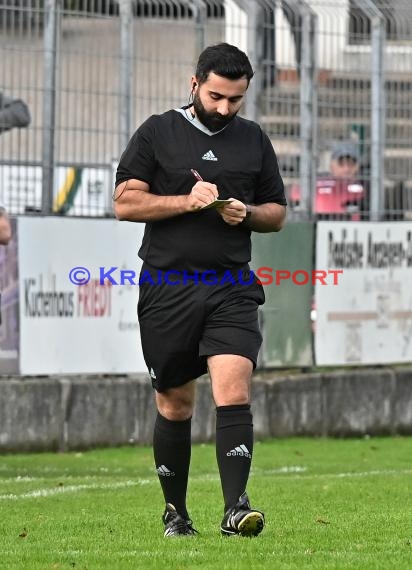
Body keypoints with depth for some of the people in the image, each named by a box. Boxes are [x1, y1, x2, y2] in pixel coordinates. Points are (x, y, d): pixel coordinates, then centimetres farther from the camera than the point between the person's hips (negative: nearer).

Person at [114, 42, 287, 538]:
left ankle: (235, 507, -21)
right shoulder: (157, 133, 4)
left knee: (234, 392, -16)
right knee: (174, 404, 6)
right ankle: (175, 511, 19)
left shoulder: (254, 141, 13)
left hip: (232, 288, 1)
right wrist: (187, 202, -13)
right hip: (167, 287, -1)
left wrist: (246, 213, -3)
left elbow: (277, 213, 19)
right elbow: (125, 203, -2)